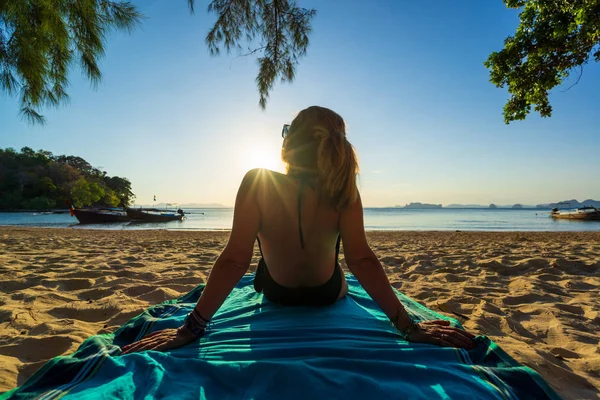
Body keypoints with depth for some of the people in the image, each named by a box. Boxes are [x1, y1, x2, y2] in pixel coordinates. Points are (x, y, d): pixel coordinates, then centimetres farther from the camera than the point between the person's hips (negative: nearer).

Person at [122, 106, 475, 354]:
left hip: (276, 293, 0)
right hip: (328, 294, 1)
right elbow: (362, 259, -29)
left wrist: (190, 328, -25)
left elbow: (235, 260, -32)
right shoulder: (344, 193, -27)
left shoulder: (257, 184, -30)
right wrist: (409, 326, -22)